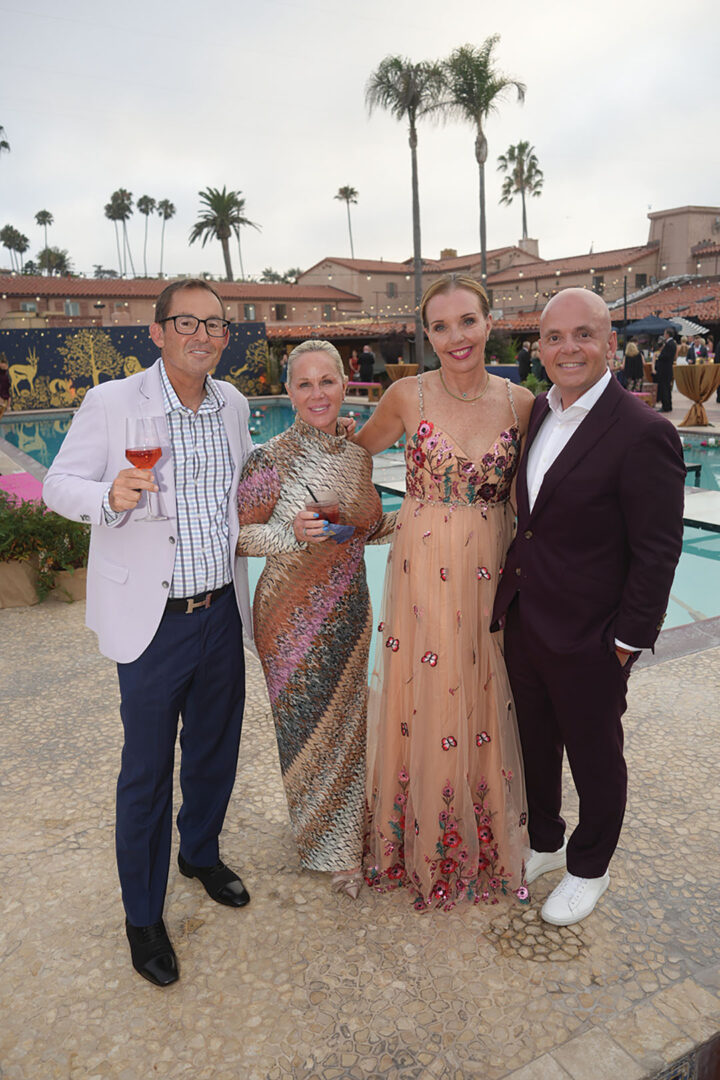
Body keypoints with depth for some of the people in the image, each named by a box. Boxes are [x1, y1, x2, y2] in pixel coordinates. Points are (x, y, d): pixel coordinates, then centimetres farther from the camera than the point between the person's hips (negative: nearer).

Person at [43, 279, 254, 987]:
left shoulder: (233, 404, 7)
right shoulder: (112, 403, -10)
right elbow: (59, 484, -7)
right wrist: (110, 496, -25)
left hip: (222, 611, 5)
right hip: (153, 619, -5)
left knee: (215, 750, 20)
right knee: (146, 772, 7)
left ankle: (201, 854, 47)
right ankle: (143, 915, 29)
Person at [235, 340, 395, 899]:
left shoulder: (358, 455, 3)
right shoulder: (271, 459, -14)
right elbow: (241, 536, -10)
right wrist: (293, 533, -26)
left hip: (349, 608, 5)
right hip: (293, 615, -5)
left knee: (346, 720, 17)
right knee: (308, 725, 10)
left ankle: (345, 836, 41)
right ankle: (325, 844, 36)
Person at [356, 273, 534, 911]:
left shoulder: (520, 403, -1)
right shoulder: (408, 397, -5)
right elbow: (359, 448, 12)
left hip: (490, 573, 1)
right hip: (423, 571, -1)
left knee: (482, 705, 13)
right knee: (424, 701, 10)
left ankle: (484, 844, 38)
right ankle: (423, 843, 35)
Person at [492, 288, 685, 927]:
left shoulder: (644, 433, -20)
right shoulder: (538, 412, 3)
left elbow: (658, 552, -17)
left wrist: (627, 640, -14)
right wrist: (511, 596, 10)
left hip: (588, 639, -7)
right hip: (524, 622, 7)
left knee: (594, 758, 16)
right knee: (537, 745, 24)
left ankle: (589, 869, 41)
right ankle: (545, 843, 48)